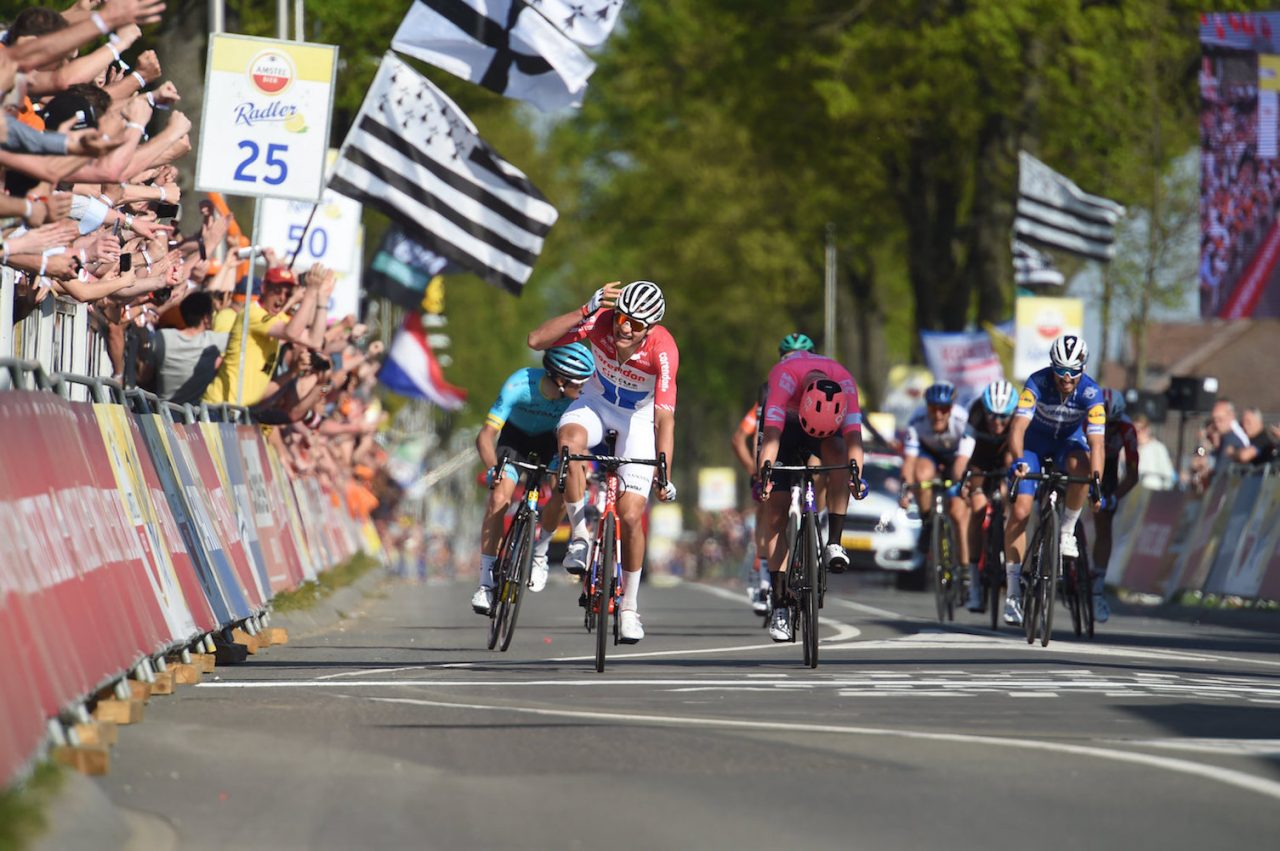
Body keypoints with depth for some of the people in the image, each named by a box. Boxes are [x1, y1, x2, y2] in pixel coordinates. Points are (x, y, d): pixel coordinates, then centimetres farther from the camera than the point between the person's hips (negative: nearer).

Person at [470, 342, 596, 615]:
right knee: (498, 498, -22)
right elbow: (485, 436, -35)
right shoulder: (519, 385, -37)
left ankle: (539, 552, 0)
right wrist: (495, 469, -50)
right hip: (516, 436, -1)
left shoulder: (581, 393, -31)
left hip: (551, 439, 1)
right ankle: (486, 582, -14)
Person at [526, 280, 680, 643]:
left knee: (631, 514, -10)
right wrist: (586, 310, -42)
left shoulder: (663, 350, -34)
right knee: (570, 440, -35)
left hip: (639, 416, -1)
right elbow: (536, 340, -34)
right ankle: (580, 535, -18)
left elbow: (665, 418, -36)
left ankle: (629, 607, 9)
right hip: (598, 402, 2)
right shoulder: (600, 321, -28)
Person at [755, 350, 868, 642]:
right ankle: (779, 608, -11)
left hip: (830, 424, 1)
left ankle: (834, 543, -29)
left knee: (838, 452, -35)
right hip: (787, 423, -1)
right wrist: (765, 472, -61)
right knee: (775, 512, -11)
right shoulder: (785, 377, -40)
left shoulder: (845, 383, -34)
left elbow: (853, 435, -39)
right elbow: (771, 433, -47)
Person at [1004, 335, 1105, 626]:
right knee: (1020, 511, -13)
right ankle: (1013, 590, -5)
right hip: (1035, 441, 0)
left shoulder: (1091, 393, -27)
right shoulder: (1038, 383, -29)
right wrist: (1017, 460, -52)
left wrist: (1096, 482, -44)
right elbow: (1018, 426, -36)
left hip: (1068, 440, 0)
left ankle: (1067, 531, -14)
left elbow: (1096, 442, -32)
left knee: (1080, 466, -37)